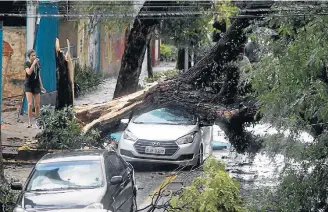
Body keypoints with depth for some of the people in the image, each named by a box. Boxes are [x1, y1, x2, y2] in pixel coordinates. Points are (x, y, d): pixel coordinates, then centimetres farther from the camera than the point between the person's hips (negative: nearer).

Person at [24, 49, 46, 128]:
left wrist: (42, 86, 16)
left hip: (36, 86, 4)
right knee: (30, 104, -13)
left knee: (37, 105, 3)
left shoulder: (37, 64, 8)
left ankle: (37, 122, 17)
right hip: (28, 85, -4)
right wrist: (34, 63, -22)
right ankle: (30, 122, -6)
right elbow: (29, 72, -23)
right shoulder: (27, 64, -5)